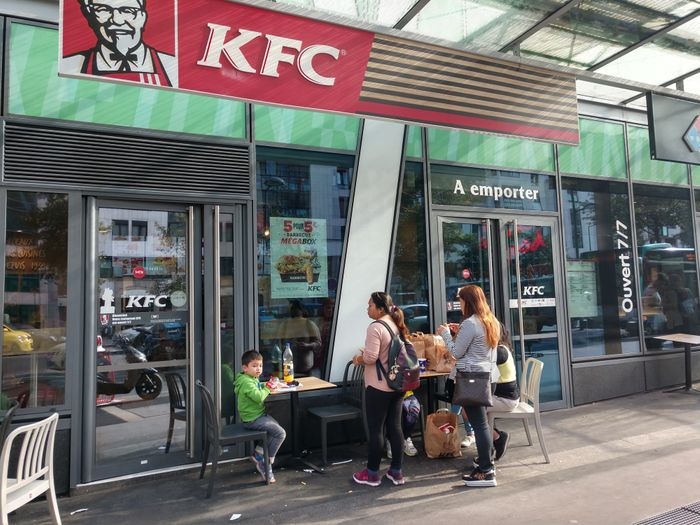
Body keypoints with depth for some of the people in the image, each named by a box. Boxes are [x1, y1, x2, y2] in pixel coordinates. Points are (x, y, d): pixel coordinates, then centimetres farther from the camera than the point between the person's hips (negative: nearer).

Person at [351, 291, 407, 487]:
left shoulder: (375, 327, -17)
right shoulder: (397, 326, 9)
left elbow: (370, 357, -22)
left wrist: (358, 358, -2)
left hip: (378, 387, -8)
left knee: (375, 429, 4)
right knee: (395, 427, 13)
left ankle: (372, 474, 16)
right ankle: (396, 472, 21)